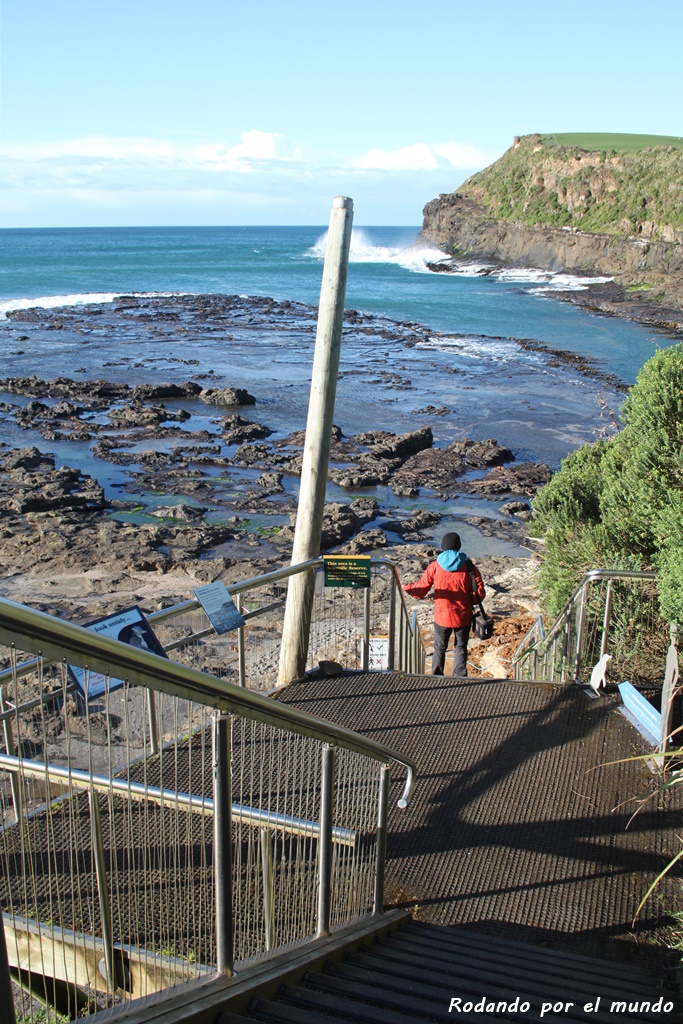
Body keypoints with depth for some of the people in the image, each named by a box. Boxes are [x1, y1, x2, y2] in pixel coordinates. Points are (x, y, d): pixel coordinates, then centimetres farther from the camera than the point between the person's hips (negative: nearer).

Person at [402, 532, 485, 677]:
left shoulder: (434, 567, -9)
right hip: (463, 616, 0)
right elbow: (480, 594, -8)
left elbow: (420, 590, -4)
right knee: (461, 647, 16)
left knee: (439, 648, 16)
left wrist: (405, 587, 14)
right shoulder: (469, 567, -9)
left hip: (442, 616, 0)